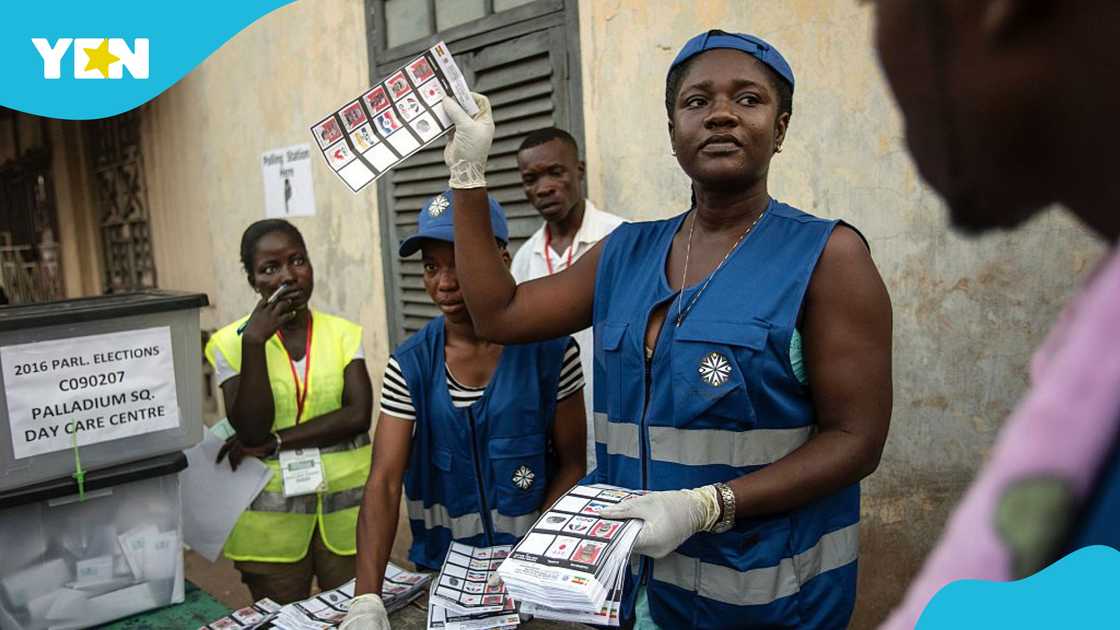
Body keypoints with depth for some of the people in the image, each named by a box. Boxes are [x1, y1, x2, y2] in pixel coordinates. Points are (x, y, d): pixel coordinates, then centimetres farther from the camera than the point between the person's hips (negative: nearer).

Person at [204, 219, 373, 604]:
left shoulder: (344, 334, 1)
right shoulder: (232, 342, -4)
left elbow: (358, 414, -11)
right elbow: (250, 430, -13)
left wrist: (274, 442, -15)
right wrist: (253, 343, -20)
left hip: (346, 510, 1)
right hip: (272, 522, -1)